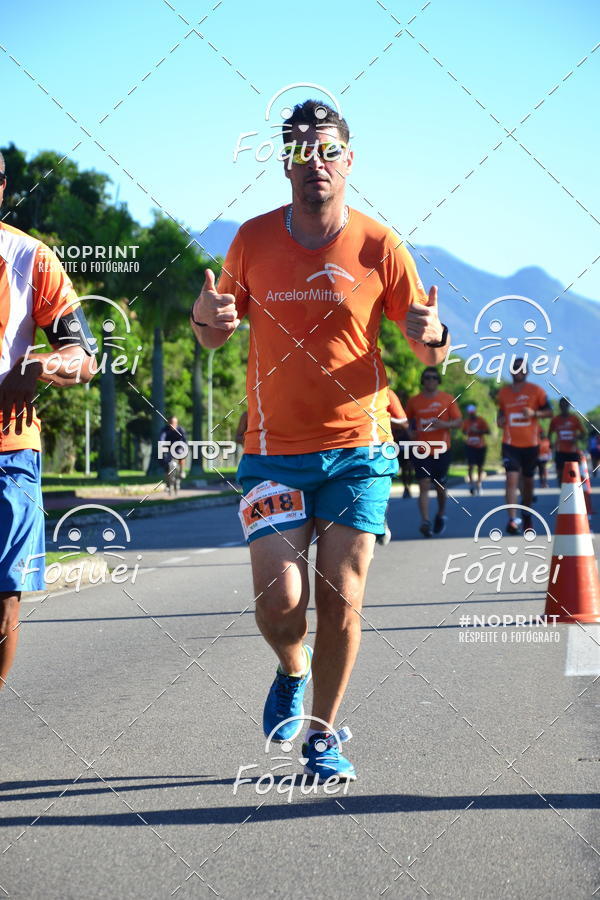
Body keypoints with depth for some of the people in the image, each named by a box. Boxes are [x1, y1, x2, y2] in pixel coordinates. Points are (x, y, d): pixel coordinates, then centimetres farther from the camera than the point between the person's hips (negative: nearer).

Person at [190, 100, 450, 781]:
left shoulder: (379, 246, -2)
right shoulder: (253, 239, 2)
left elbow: (430, 353, 4)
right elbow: (216, 335, 14)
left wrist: (431, 335, -20)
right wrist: (206, 318, -10)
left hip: (356, 451, 0)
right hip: (273, 453, 1)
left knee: (340, 601, -1)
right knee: (279, 599, -10)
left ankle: (324, 734, 19)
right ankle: (291, 674, 25)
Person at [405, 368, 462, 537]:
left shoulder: (447, 399, 2)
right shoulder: (414, 401, 6)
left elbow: (459, 421, 1)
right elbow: (408, 421, 18)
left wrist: (444, 424, -17)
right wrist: (411, 433, -2)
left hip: (441, 450, 0)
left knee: (440, 486, 12)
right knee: (424, 486, -11)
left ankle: (441, 515, 36)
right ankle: (425, 522, -19)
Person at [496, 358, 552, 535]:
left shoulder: (536, 390, 0)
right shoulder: (503, 392, 6)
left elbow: (549, 412, 3)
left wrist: (534, 413, -16)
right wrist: (500, 420, 0)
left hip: (531, 444, 0)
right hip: (510, 444, 0)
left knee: (528, 481, 14)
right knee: (512, 479, -16)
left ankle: (526, 514, 36)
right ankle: (512, 520, -23)